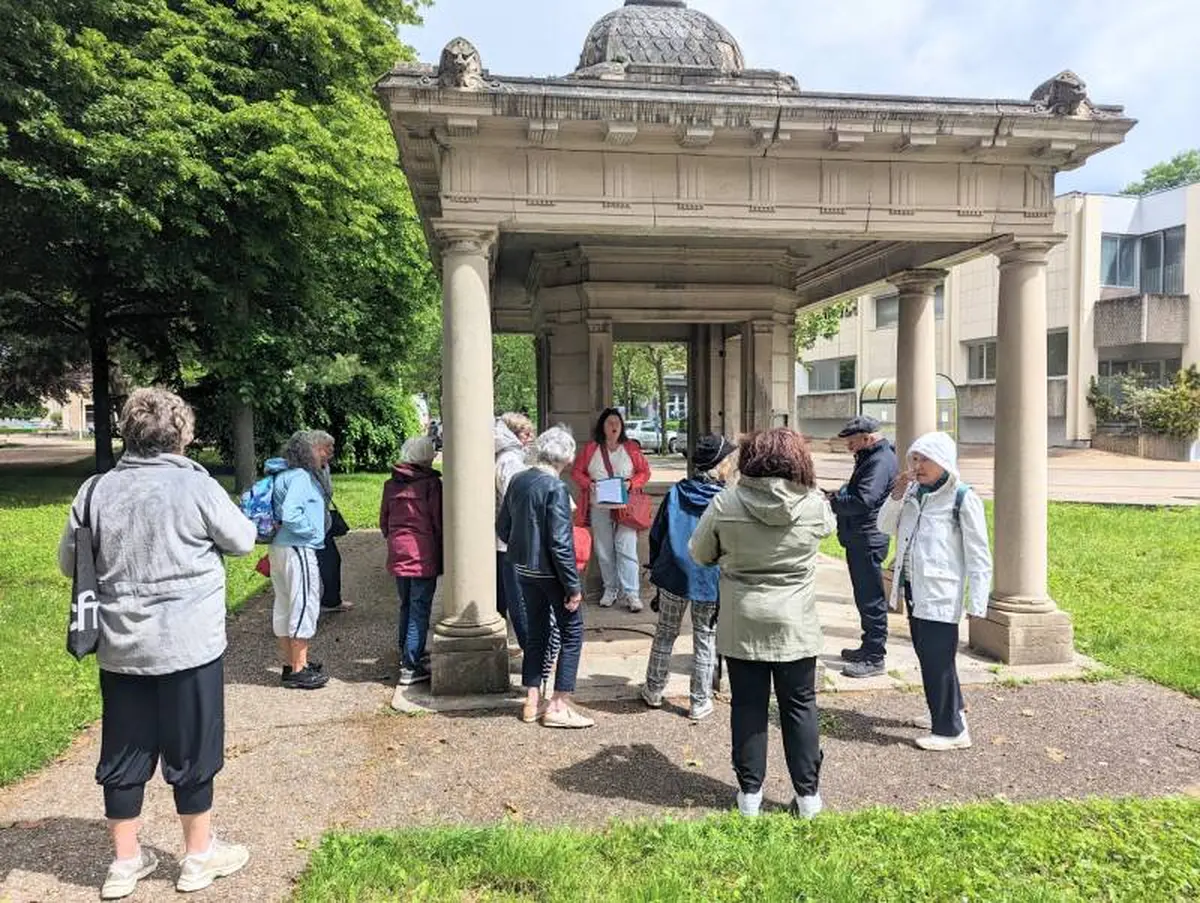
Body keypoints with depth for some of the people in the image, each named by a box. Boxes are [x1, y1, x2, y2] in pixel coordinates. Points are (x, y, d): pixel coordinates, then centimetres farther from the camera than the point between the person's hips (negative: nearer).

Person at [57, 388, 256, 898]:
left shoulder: (96, 491, -1)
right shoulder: (195, 486, -13)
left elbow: (69, 562, 8)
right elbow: (242, 541, -2)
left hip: (120, 648, 4)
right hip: (189, 645, -4)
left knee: (123, 755, 15)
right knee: (191, 752, 10)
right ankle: (199, 856, 25)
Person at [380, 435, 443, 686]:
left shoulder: (391, 484, 7)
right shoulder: (430, 482, -10)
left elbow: (383, 521, 13)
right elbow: (438, 521, -8)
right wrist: (442, 553, 3)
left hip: (397, 554, 6)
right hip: (423, 554, -6)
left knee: (406, 606, 21)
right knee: (420, 611, -1)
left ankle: (407, 654, 34)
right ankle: (411, 668, -1)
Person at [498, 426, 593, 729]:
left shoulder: (518, 480, 3)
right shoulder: (555, 488, -20)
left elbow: (502, 527, 11)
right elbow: (561, 542, -21)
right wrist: (573, 586, -15)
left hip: (524, 570, 7)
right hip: (550, 572, -7)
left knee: (537, 632, 18)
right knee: (572, 633, 6)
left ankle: (532, 702, 24)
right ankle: (558, 706, 8)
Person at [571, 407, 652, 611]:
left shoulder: (631, 448, 5)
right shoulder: (591, 449, 7)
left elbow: (644, 472, 7)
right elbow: (577, 472, 9)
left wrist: (631, 483, -10)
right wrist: (589, 484, -9)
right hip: (599, 508, 2)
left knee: (626, 548, -8)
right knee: (604, 551, 7)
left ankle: (631, 593, -6)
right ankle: (610, 589, 20)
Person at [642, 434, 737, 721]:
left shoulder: (676, 492, -2)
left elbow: (656, 534, 4)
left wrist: (656, 568, 15)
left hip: (673, 576, 3)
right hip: (710, 581, -3)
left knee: (665, 634, 18)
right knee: (705, 641, 11)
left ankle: (653, 692, 30)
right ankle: (700, 703, 19)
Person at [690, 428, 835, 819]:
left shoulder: (726, 502, -11)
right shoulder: (814, 504, -9)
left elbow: (700, 554, 0)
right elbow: (829, 526, 15)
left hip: (742, 625, 0)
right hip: (796, 626, 0)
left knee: (748, 706, 11)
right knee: (800, 706, 13)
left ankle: (750, 792, 21)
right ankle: (808, 793, 22)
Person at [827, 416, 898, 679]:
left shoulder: (881, 461, -18)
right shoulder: (869, 458, 15)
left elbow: (863, 500, -27)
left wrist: (832, 502, -16)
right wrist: (838, 495, 7)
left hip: (868, 540, -11)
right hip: (859, 539, 11)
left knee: (871, 599, -4)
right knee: (865, 596, 18)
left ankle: (875, 659, 3)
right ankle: (869, 648, 30)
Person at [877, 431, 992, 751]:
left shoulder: (963, 498, -11)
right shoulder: (913, 492, 8)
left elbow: (979, 555, -11)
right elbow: (886, 527, 11)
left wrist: (978, 603, -15)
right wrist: (896, 495, -5)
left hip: (941, 594, -7)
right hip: (914, 589, 7)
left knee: (937, 659, -5)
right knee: (927, 653, 18)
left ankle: (951, 730, 8)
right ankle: (949, 710, 37)